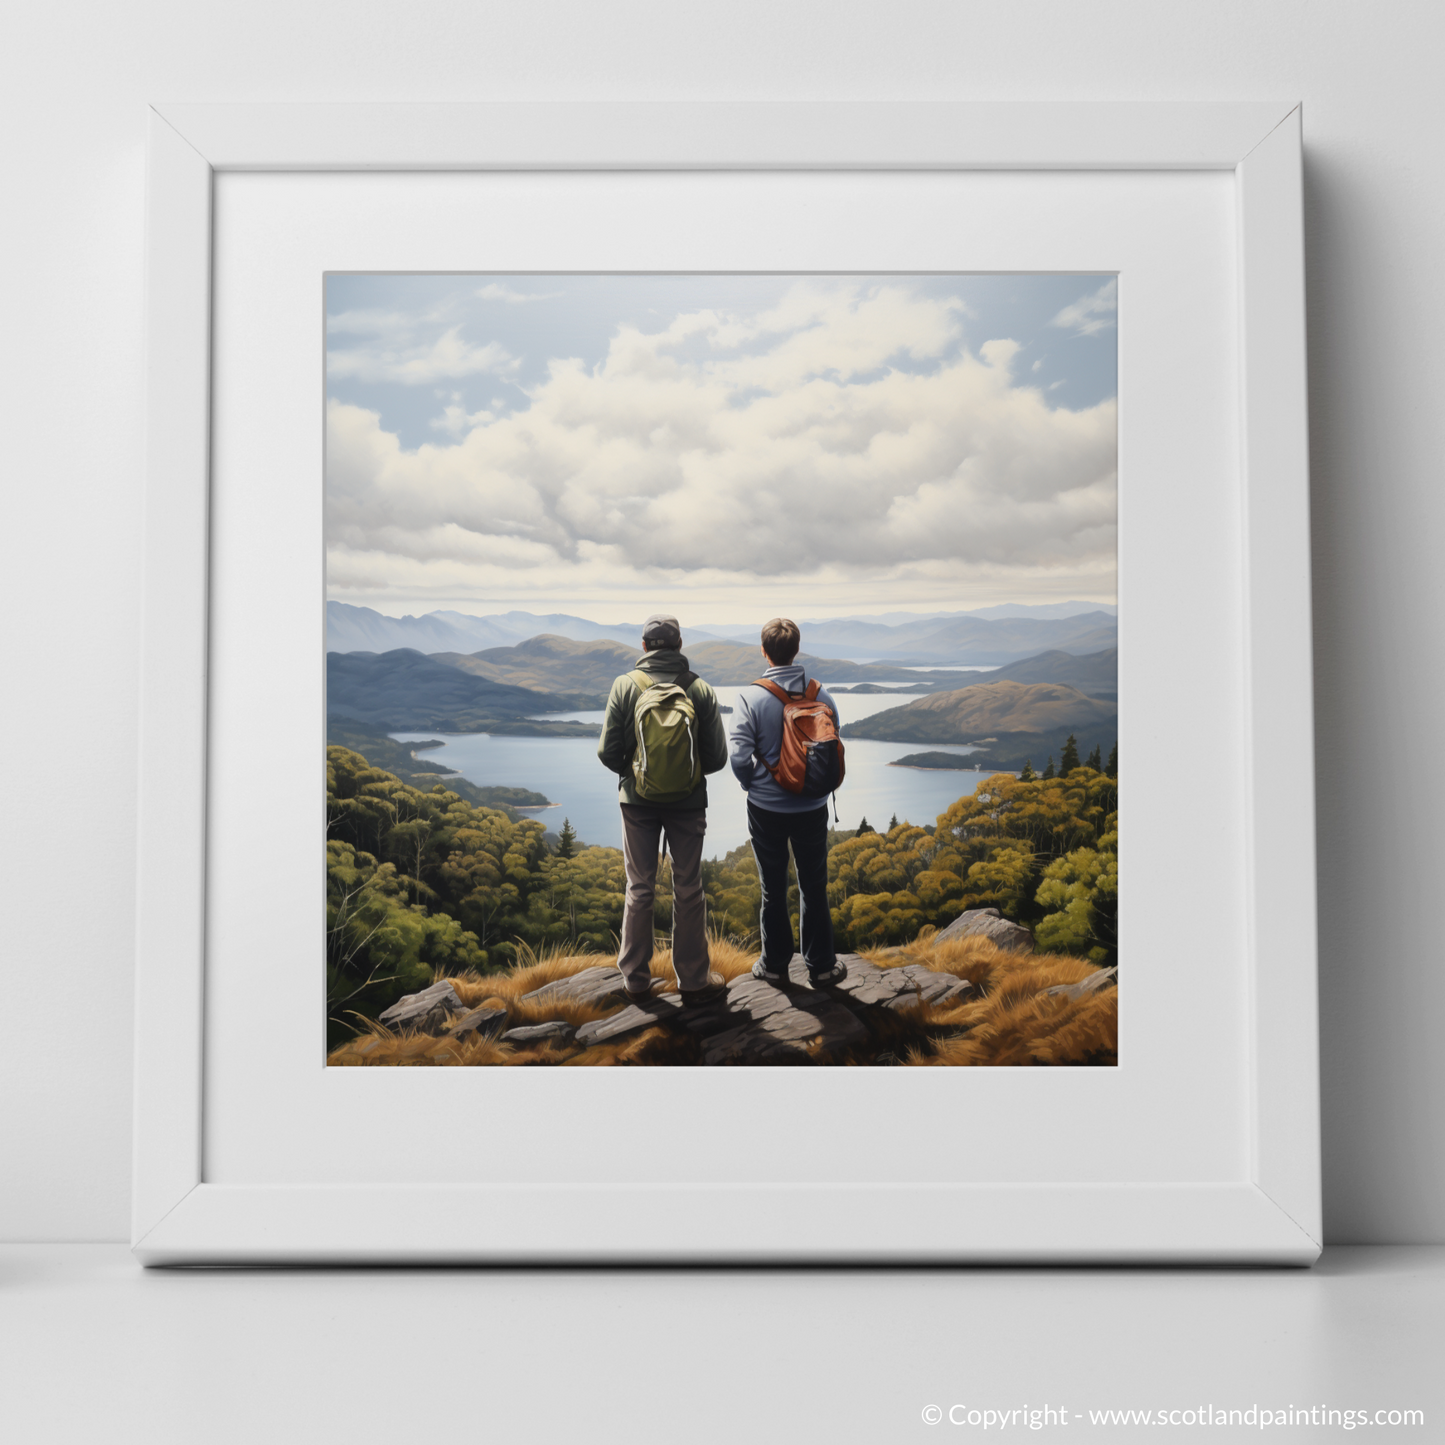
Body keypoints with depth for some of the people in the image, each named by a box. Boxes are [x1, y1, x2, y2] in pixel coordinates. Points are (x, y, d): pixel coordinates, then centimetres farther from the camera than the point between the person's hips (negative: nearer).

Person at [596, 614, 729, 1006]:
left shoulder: (625, 686, -8)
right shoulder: (700, 689, -7)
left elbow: (608, 752, -8)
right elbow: (717, 757, -5)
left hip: (638, 801, 0)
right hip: (688, 802, 0)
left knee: (639, 889, 11)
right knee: (688, 890, 9)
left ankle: (635, 978, 18)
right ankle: (693, 980, 15)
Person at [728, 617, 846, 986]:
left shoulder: (751, 697, -14)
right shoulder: (821, 695, -6)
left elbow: (738, 755, -16)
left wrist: (751, 784, 3)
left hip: (766, 807, -1)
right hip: (813, 807, 2)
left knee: (773, 889, 12)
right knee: (814, 887, 13)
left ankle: (775, 963, 22)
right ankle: (821, 964, 20)